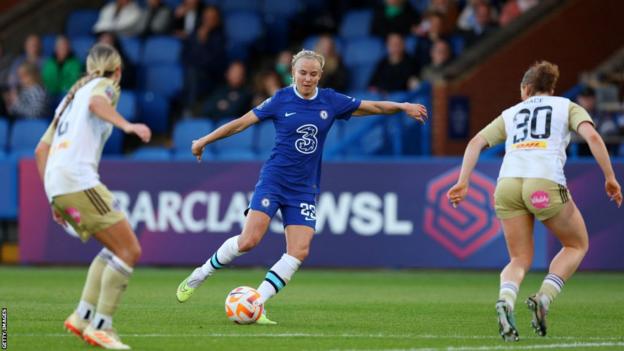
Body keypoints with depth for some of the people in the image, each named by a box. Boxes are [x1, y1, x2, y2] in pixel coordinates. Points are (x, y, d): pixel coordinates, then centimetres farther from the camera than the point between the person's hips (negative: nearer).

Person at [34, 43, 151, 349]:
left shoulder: (73, 95, 30)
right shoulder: (104, 85, 7)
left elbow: (41, 149, 27)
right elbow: (97, 102, -20)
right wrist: (126, 125, -35)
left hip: (55, 185, 9)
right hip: (77, 179, -9)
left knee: (115, 248, 18)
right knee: (130, 251, -8)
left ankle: (83, 317, 9)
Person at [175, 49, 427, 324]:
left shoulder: (331, 101, 3)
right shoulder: (281, 100, -4)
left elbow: (372, 107, 11)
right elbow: (242, 122, 1)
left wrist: (403, 106, -1)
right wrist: (205, 140, 4)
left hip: (304, 189, 3)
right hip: (273, 180, -3)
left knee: (300, 251, -13)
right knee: (249, 240, -18)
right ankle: (198, 276, 2)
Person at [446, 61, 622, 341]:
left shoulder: (511, 114, 27)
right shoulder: (567, 107, 20)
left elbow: (476, 142, 16)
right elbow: (592, 136, 2)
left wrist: (463, 183, 12)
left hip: (508, 183, 3)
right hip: (546, 184, -3)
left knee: (520, 260, 14)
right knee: (577, 245, 20)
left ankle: (505, 300, -21)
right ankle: (544, 299, -4)